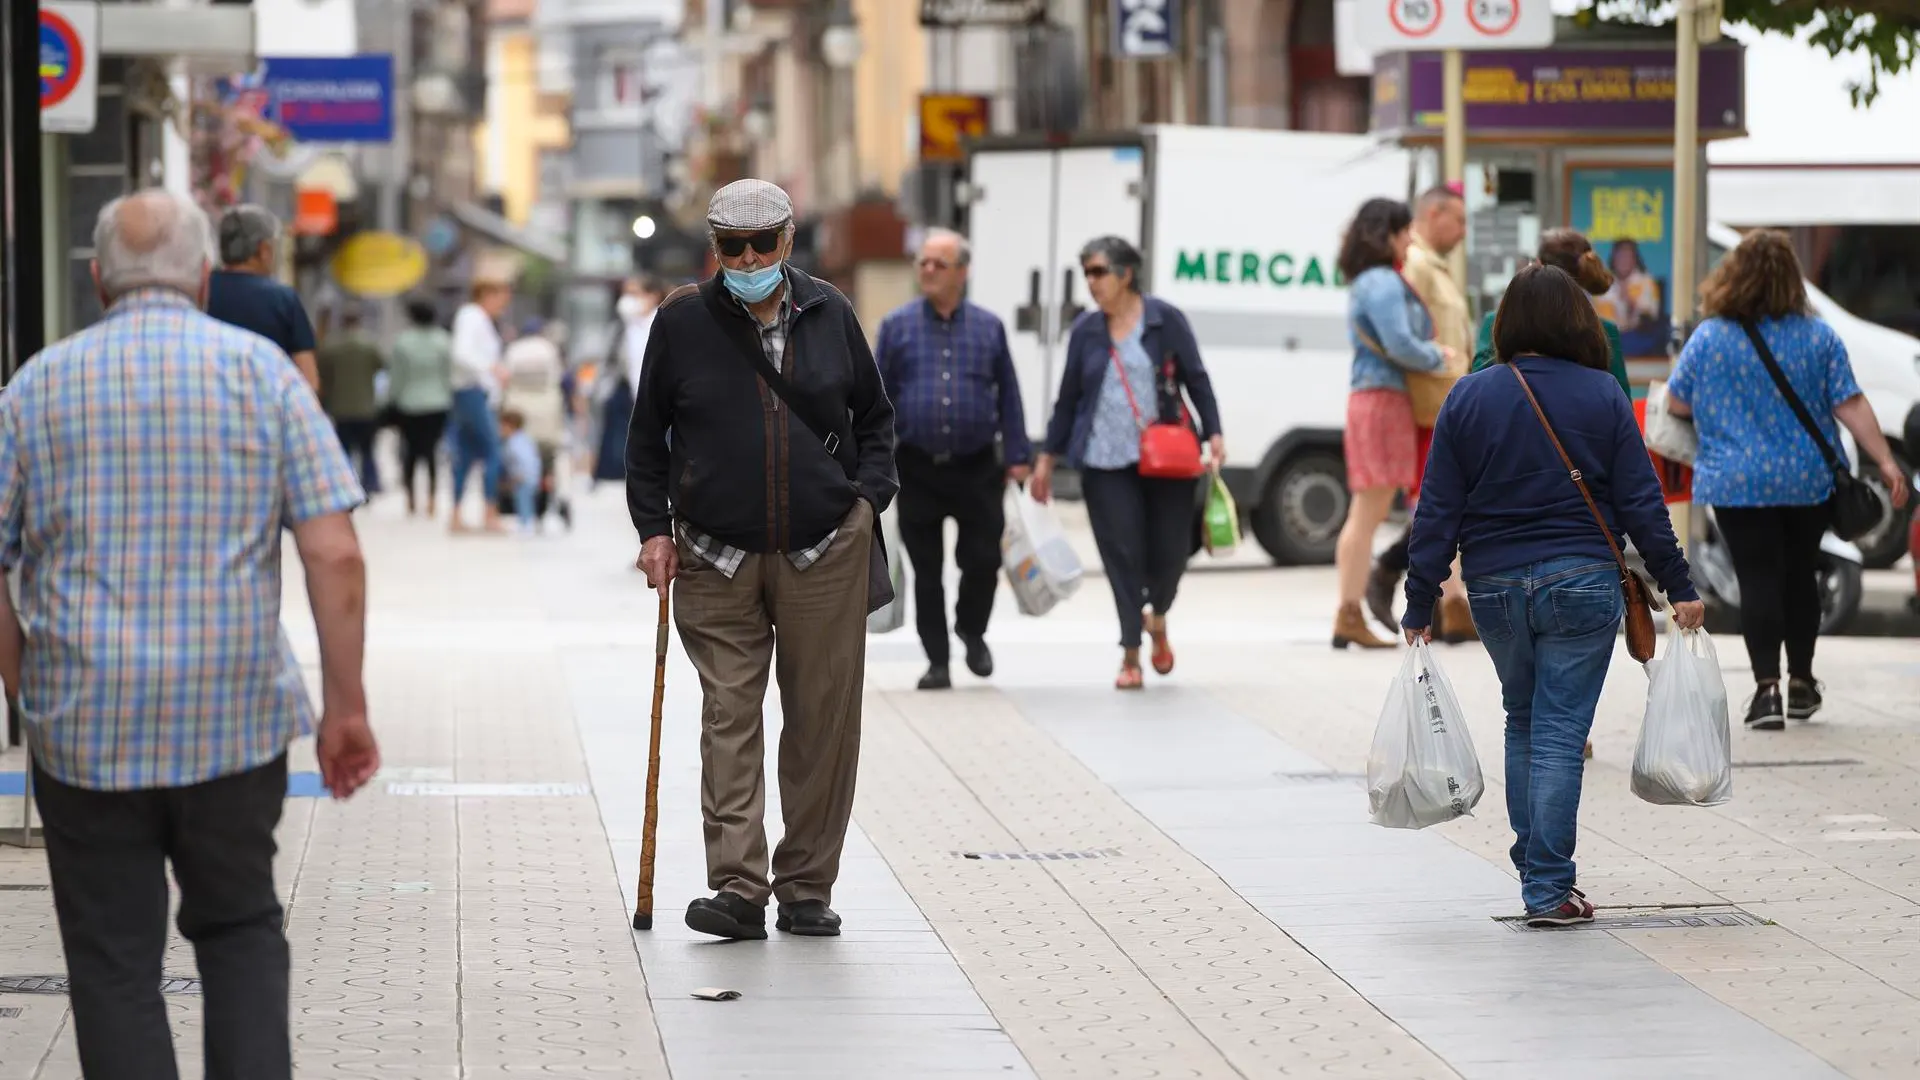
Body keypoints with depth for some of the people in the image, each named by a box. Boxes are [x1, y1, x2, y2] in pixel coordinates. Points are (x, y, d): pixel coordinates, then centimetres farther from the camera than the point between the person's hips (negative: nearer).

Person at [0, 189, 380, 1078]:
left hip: (85, 729, 0)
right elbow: (334, 553, -6)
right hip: (236, 720, 0)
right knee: (242, 933, 18)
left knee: (114, 963, 7)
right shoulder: (262, 369, 0)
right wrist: (346, 706, 0)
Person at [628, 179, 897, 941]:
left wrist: (869, 495, 4)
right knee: (729, 715, -6)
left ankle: (806, 890, 11)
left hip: (826, 555, 1)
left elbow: (874, 415, 18)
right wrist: (653, 527, 1)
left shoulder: (829, 314, 6)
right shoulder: (683, 322, 2)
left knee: (822, 720, 3)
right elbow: (648, 434, 9)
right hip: (717, 558, -1)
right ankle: (738, 886, -8)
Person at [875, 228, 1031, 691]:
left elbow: (1008, 396, 7)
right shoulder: (898, 326, 3)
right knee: (926, 570, 4)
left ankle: (972, 632, 26)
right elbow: (880, 397, 5)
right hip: (918, 469, 0)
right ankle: (937, 661, 13)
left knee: (982, 560, -2)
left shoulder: (988, 327, 5)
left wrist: (1017, 457, 2)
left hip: (977, 467, 0)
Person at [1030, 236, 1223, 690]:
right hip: (1106, 462, 1)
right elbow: (1068, 397, 13)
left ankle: (1157, 618, 33)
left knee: (1170, 550, 0)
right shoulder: (1086, 330, 8)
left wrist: (1213, 434, -6)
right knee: (1123, 554, -4)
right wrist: (1048, 457, 14)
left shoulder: (1165, 320, 0)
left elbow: (1196, 379, 3)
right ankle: (1130, 655, 3)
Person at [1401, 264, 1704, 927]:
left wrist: (1421, 604, 4)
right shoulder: (1603, 397, -5)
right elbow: (1641, 503, -4)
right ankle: (1548, 888, -3)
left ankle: (1534, 868, 22)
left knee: (1523, 723, 20)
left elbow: (1438, 512, -1)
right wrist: (1679, 588, 3)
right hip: (1582, 585, -2)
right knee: (1560, 733, 0)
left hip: (1494, 587, 2)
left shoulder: (1468, 398, -1)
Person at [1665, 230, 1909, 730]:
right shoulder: (1818, 336, -2)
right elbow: (1851, 406, -6)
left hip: (1739, 482, -3)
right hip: (1810, 481, 3)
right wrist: (1885, 461, -3)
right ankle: (1801, 681, 24)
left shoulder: (1710, 338, -7)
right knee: (1800, 575, 16)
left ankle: (1768, 687, -12)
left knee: (1758, 579, -2)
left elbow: (1677, 404, 2)